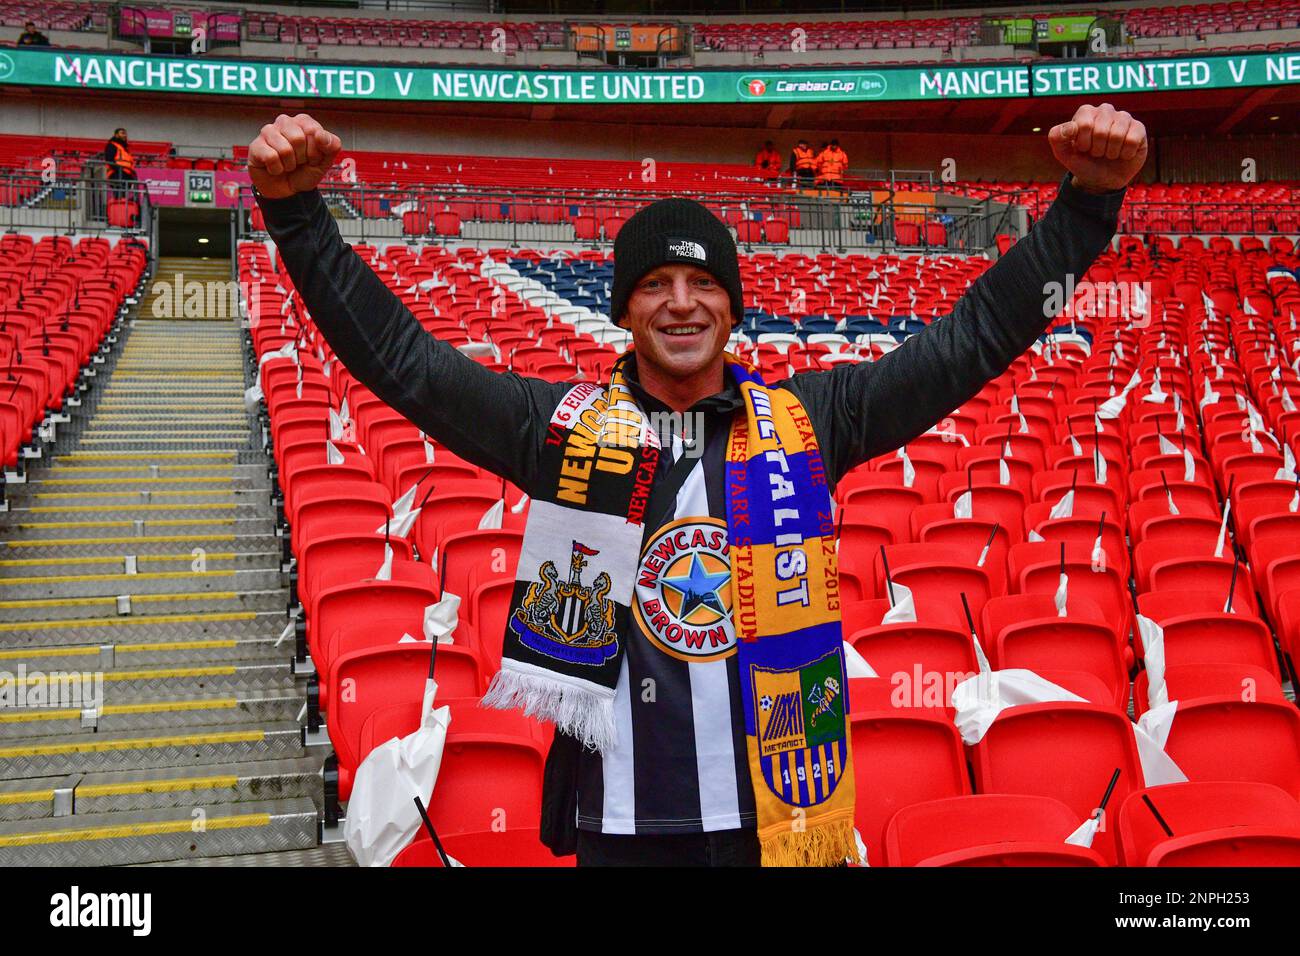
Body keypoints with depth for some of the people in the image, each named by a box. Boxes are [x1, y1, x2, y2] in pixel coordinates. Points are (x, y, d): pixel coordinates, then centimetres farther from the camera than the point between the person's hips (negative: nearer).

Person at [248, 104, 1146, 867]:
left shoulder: (805, 422, 0)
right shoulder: (565, 424, -1)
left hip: (782, 816, 1)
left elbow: (968, 342, 0)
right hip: (618, 824, 0)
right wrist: (298, 212, -11)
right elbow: (398, 355, -2)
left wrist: (1089, 201, -6)